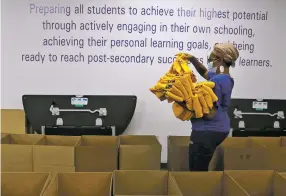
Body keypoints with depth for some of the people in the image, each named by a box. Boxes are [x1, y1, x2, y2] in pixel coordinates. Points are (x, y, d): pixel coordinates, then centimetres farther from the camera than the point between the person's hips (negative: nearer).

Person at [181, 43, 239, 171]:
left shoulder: (217, 81, -21)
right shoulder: (224, 78, 10)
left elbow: (210, 113, -26)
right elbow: (205, 72, 31)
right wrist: (193, 59, 16)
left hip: (208, 131, -10)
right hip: (216, 129, 10)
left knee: (197, 170, -3)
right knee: (201, 168, 22)